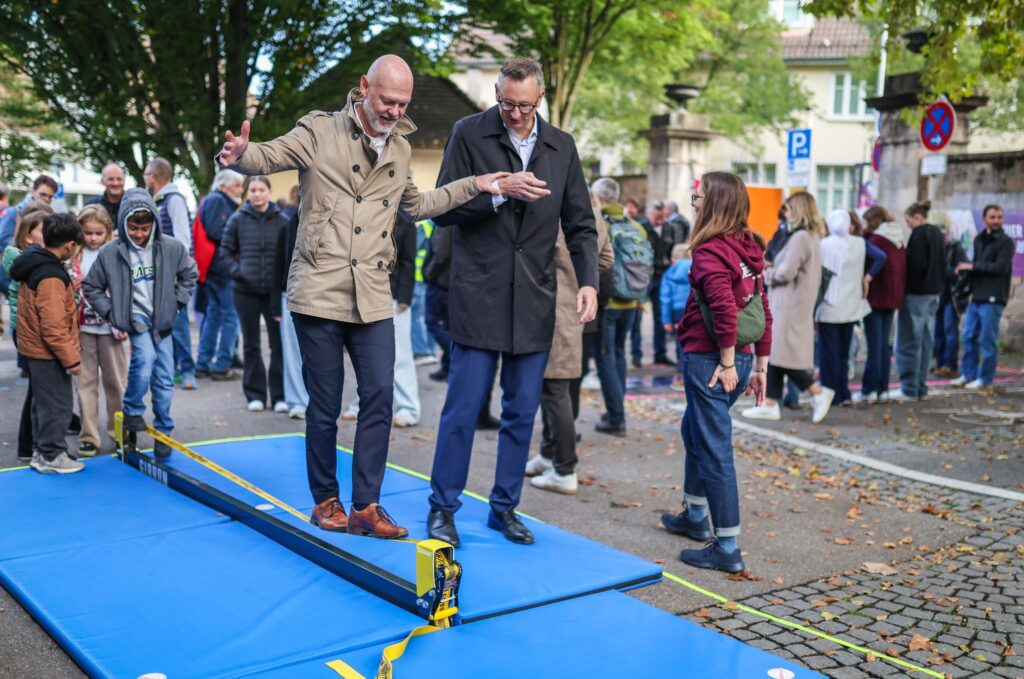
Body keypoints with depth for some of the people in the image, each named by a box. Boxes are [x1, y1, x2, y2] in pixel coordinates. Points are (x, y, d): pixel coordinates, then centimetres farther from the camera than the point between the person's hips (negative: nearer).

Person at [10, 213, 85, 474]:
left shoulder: (34, 264, 5)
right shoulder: (51, 278, -25)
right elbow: (53, 326, -25)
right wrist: (71, 358, -19)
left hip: (34, 349, 10)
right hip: (49, 354, -10)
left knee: (43, 402, 20)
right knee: (58, 404, 2)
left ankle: (42, 452, 31)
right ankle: (52, 456, 13)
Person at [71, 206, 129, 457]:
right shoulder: (74, 256, 3)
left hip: (109, 327, -1)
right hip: (82, 327, 2)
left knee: (116, 381, 9)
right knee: (86, 382, 5)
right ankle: (89, 436, 11)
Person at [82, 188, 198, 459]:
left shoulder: (172, 248, -7)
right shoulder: (110, 253, -9)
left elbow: (189, 274, 11)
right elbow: (91, 287, 2)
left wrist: (177, 301, 4)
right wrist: (110, 313, -4)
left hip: (162, 320, 3)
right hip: (134, 319, -2)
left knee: (165, 378, 5)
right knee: (145, 356, -28)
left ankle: (163, 431, 21)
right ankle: (132, 411, -5)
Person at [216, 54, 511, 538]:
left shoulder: (400, 150, 15)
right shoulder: (320, 132, -1)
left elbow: (414, 206, 28)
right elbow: (268, 157, -4)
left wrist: (473, 186, 22)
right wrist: (239, 155, -28)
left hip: (372, 297, 4)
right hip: (318, 293, -4)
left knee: (380, 396, -1)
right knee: (325, 404, 3)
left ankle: (365, 507, 9)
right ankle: (325, 501, 20)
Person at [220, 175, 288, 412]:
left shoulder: (282, 220, 0)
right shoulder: (238, 219, 1)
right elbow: (224, 251, 5)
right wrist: (237, 271, -9)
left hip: (275, 289, -1)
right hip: (245, 290, 1)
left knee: (279, 343, -1)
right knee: (251, 345, 10)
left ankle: (279, 395, 8)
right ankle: (255, 394, 19)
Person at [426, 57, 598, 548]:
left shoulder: (561, 147, 9)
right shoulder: (469, 134, -2)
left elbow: (580, 224, 10)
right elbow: (443, 211, -4)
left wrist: (588, 281, -4)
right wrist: (498, 191, -17)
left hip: (534, 301, 4)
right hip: (479, 295, -3)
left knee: (522, 411, 8)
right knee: (463, 407, -3)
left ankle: (505, 507, 21)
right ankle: (442, 507, 11)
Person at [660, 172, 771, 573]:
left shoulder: (710, 250, -14)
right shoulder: (748, 250, 11)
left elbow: (724, 308, -27)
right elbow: (763, 310, 13)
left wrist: (726, 362, -19)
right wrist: (759, 366, 17)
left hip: (708, 361, -9)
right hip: (742, 360, 9)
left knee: (714, 450, -3)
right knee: (694, 430, 26)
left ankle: (727, 550, 3)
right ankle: (695, 516, 41)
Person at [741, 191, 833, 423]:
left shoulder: (800, 237, -16)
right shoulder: (812, 237, 15)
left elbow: (786, 272, -21)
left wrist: (768, 275, -2)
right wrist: (772, 271, 5)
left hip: (790, 306, -10)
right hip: (788, 304, 10)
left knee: (782, 354, -6)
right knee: (774, 354, 11)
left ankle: (818, 392, -1)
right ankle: (771, 404, 13)